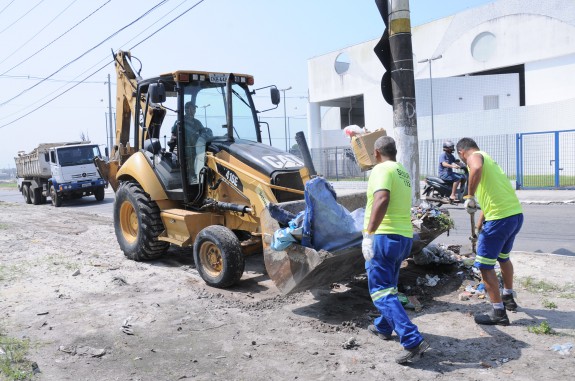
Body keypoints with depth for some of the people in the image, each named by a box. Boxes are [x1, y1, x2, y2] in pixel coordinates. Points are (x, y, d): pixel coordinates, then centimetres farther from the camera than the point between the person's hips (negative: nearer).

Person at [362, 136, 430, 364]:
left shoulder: (381, 170, -11)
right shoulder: (403, 172, 16)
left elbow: (382, 200, -29)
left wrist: (370, 232, -29)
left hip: (384, 237, -9)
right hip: (405, 236, 9)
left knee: (382, 292, -7)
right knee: (389, 286, 24)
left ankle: (413, 341, -15)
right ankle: (383, 327, 39)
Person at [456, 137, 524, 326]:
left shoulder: (475, 156, -5)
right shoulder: (488, 159, 23)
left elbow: (476, 168, -34)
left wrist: (470, 196, -23)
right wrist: (479, 226, 32)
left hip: (499, 218, -9)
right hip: (516, 214, 10)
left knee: (485, 265, 2)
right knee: (503, 257, 29)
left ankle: (498, 312, 8)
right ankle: (508, 298, 46)